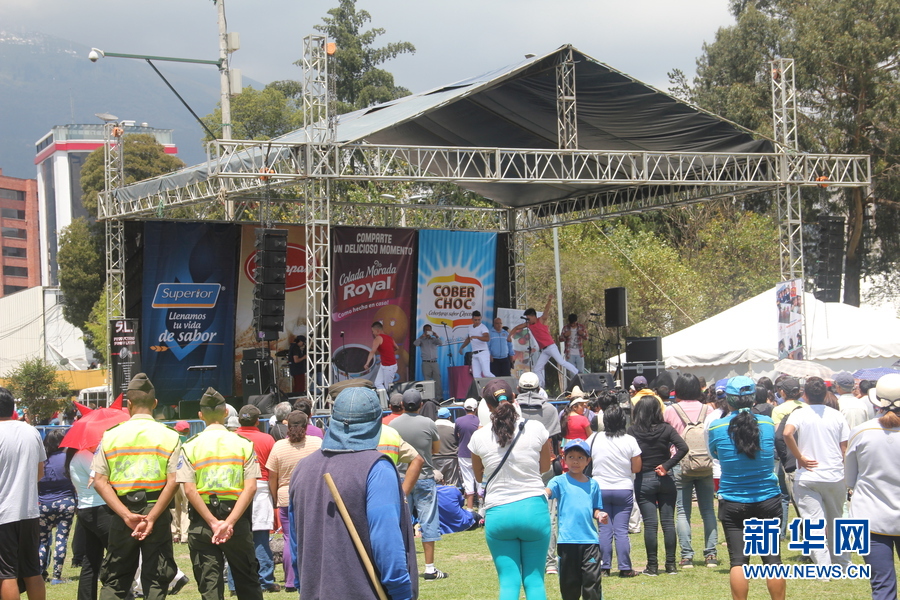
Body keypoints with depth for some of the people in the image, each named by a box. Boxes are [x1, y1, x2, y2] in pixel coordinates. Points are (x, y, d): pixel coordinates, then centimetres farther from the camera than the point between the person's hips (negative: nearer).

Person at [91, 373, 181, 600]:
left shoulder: (111, 435, 3)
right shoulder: (169, 436, -1)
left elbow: (99, 481, -4)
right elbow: (172, 482, -11)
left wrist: (126, 515, -10)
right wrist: (151, 518, -13)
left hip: (121, 514, 1)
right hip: (156, 511, -1)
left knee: (114, 581, 10)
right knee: (156, 580, 4)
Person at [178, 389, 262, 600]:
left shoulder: (190, 446, 0)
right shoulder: (243, 444, 2)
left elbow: (189, 490, -9)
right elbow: (251, 488, -9)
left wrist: (213, 523, -11)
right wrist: (229, 523, -14)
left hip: (202, 522, 0)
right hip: (237, 517, 1)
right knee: (247, 583, 11)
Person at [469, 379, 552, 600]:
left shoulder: (479, 437, -3)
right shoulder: (536, 429, -4)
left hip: (498, 513, 0)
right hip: (534, 509, 0)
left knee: (508, 582, 5)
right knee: (534, 580, 7)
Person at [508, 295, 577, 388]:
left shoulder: (541, 320, -5)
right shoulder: (528, 324, 12)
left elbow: (546, 310, -20)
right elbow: (516, 328, 22)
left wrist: (550, 300, -36)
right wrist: (510, 335, 8)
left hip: (550, 347, -8)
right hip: (544, 351, 8)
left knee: (562, 362, -19)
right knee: (536, 370, 6)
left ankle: (578, 375, -18)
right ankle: (541, 387, 11)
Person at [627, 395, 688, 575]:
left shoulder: (632, 431, -6)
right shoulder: (666, 429, -3)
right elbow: (683, 447, -14)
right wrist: (667, 466, -9)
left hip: (643, 481, -1)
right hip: (665, 480, 1)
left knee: (650, 524, 1)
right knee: (668, 522, 6)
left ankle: (652, 565, 3)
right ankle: (671, 564, 7)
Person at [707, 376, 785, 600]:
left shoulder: (716, 427, -9)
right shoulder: (767, 423, -4)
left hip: (733, 503, -1)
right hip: (768, 500, 1)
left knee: (738, 561, 2)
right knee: (772, 559, 6)